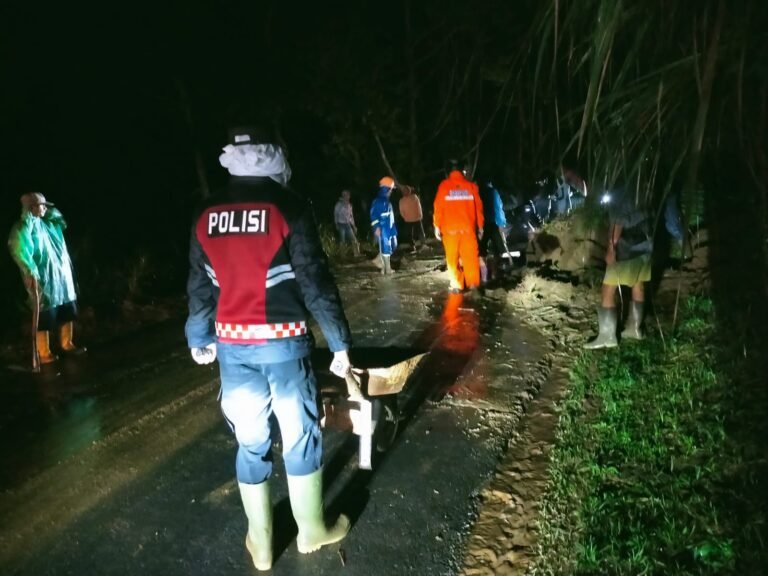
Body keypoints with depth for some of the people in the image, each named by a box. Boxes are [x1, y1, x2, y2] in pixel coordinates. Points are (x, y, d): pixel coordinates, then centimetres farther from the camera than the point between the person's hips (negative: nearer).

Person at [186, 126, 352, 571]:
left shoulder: (208, 216, 4)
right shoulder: (289, 206, -11)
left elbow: (200, 287, 10)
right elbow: (315, 282, -13)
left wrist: (200, 339, 25)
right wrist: (340, 342, -5)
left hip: (233, 344, 4)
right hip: (283, 342, -4)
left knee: (250, 442, 16)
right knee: (301, 435, 13)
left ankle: (261, 543, 29)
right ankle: (312, 530, 31)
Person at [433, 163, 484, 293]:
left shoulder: (444, 186, 3)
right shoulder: (471, 186, 7)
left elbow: (438, 207, -1)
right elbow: (478, 207, 7)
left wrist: (437, 226, 4)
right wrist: (480, 226, 13)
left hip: (450, 228, -1)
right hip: (468, 227, 1)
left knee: (452, 258, 4)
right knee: (470, 256, 6)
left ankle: (457, 285, 3)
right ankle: (473, 283, 3)